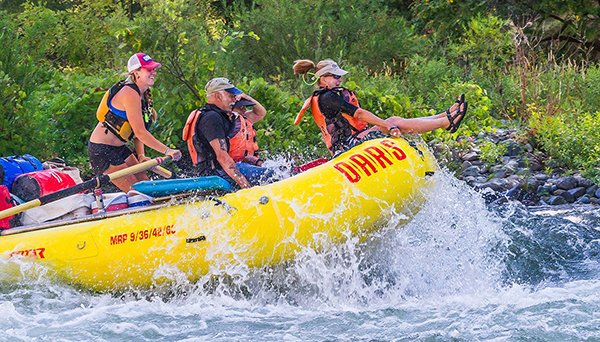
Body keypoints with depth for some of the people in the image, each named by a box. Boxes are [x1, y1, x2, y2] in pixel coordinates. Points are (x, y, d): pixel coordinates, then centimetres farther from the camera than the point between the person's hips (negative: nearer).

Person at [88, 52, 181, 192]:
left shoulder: (144, 95, 8)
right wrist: (167, 151, -27)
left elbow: (138, 130, 9)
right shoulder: (130, 93, -22)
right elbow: (139, 132, -27)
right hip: (102, 151, -10)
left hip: (120, 149, 10)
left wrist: (141, 156, -5)